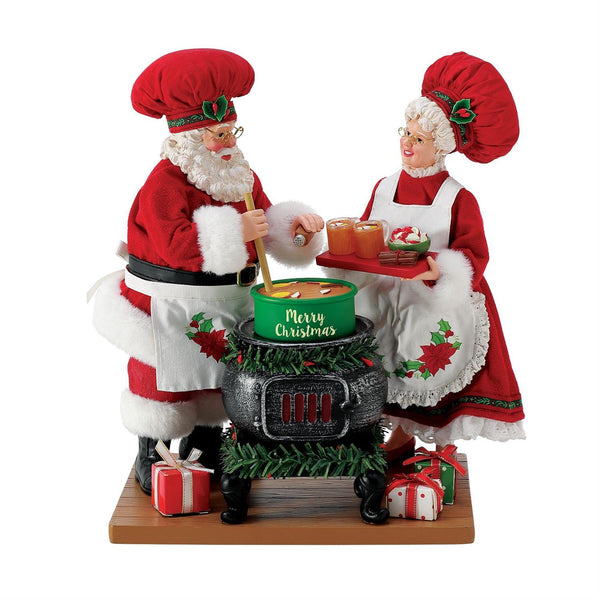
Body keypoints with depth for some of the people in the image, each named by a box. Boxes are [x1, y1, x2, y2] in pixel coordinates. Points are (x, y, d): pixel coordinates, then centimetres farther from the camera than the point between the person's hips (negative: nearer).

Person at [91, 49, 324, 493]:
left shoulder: (243, 177, 6)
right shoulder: (165, 181, -19)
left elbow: (265, 227, 10)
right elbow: (174, 243, -31)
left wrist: (293, 224, -12)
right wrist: (234, 233, -34)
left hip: (224, 302, 7)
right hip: (169, 307, -7)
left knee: (216, 382, 18)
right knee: (163, 386, 3)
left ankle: (204, 457, 37)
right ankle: (151, 464, 22)